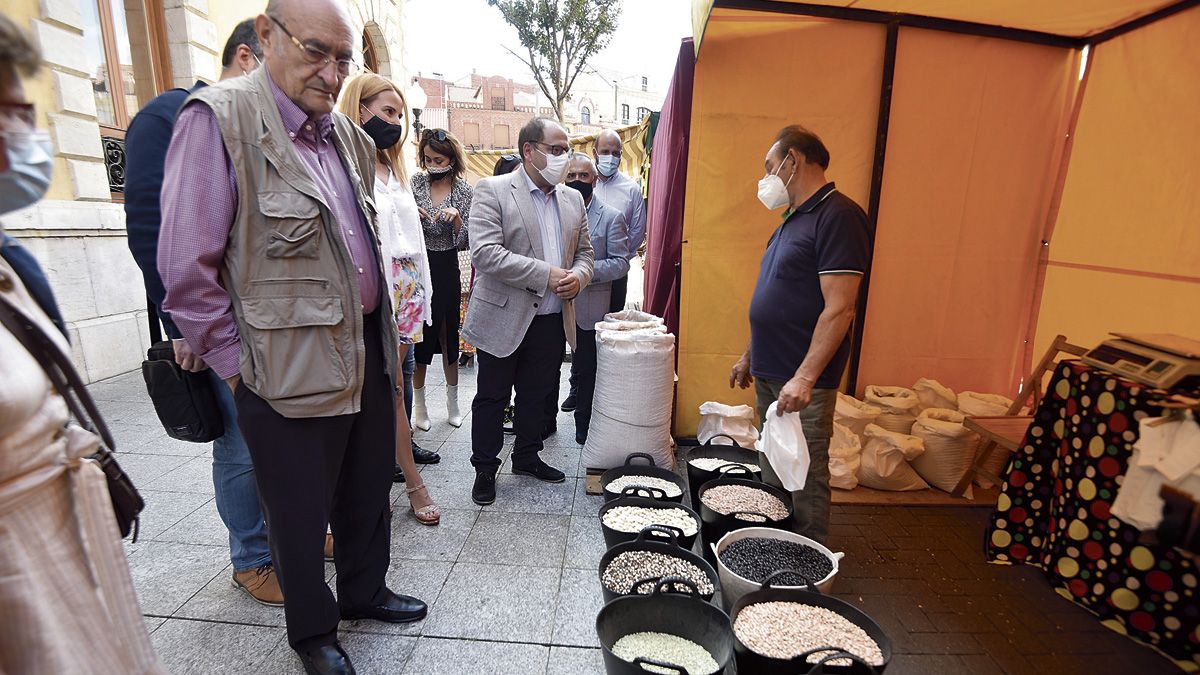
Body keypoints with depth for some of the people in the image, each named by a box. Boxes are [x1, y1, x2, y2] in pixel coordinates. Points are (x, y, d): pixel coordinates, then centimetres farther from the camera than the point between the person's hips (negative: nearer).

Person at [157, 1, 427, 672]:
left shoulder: (349, 135, 9)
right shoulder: (219, 118, -11)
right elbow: (186, 271, -13)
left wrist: (381, 333, 15)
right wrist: (239, 366, -9)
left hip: (368, 353, 7)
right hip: (291, 372, -6)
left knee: (370, 491, 21)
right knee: (301, 514, 13)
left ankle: (364, 591, 46)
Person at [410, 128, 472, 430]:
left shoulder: (464, 190, 0)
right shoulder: (415, 183, 1)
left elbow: (464, 241, -1)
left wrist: (457, 218, -19)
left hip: (446, 269, 0)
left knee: (448, 333, 9)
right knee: (419, 333, 4)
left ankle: (453, 402, 23)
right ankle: (419, 403, 19)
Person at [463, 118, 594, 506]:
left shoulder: (573, 199, 11)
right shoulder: (493, 190, -8)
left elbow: (584, 251, 17)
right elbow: (485, 252, -19)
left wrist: (578, 275, -8)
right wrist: (546, 274, -22)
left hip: (552, 320, 5)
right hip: (503, 317, -5)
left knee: (537, 395, 17)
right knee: (492, 397, 9)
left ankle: (527, 457, 36)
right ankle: (485, 469, 26)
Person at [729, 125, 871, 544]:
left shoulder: (838, 216, -14)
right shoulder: (794, 218, 15)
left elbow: (839, 309, -21)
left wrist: (805, 377, -25)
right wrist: (750, 356, 21)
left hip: (804, 381, -9)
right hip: (769, 372, 9)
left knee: (805, 478, 3)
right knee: (772, 472, 19)